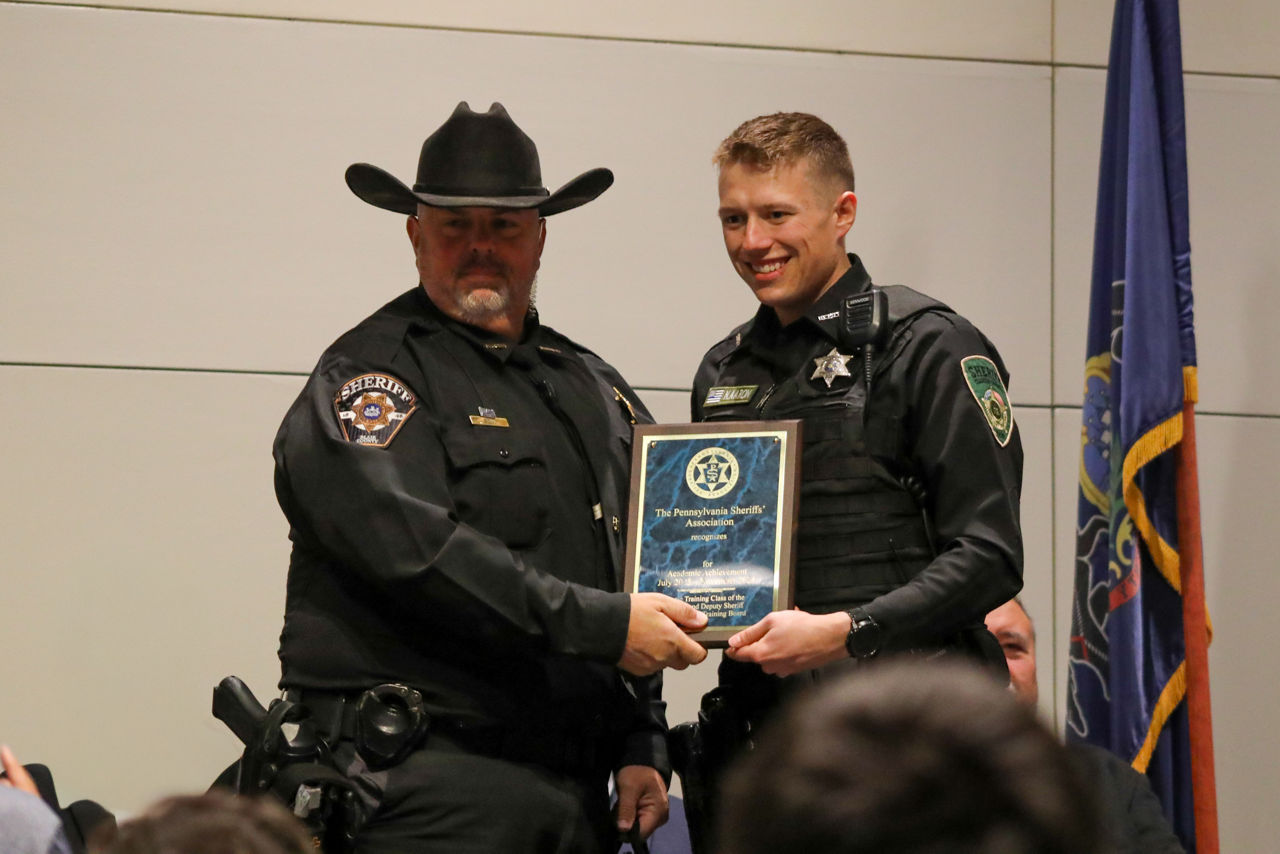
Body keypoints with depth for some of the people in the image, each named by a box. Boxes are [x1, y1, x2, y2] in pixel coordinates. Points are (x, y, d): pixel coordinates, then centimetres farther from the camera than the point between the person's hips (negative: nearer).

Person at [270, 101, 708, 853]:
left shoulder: (597, 390, 19)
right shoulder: (368, 374, -2)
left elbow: (641, 580, 21)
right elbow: (417, 552, -17)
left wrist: (643, 748, 11)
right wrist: (602, 625, -18)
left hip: (580, 791, 6)